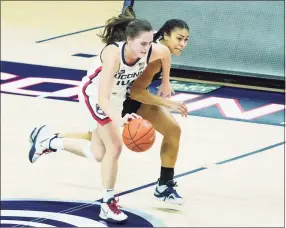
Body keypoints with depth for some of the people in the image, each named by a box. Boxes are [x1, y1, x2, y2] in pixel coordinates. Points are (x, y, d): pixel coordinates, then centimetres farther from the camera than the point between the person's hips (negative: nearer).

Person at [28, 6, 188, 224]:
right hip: (94, 94, -7)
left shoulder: (153, 51, -27)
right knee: (114, 146, -17)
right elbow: (102, 97, -46)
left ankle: (47, 140, 34)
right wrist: (119, 120, -62)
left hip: (116, 97, 7)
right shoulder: (113, 54, -41)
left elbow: (166, 52, 0)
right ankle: (108, 205, -3)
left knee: (99, 154, 15)